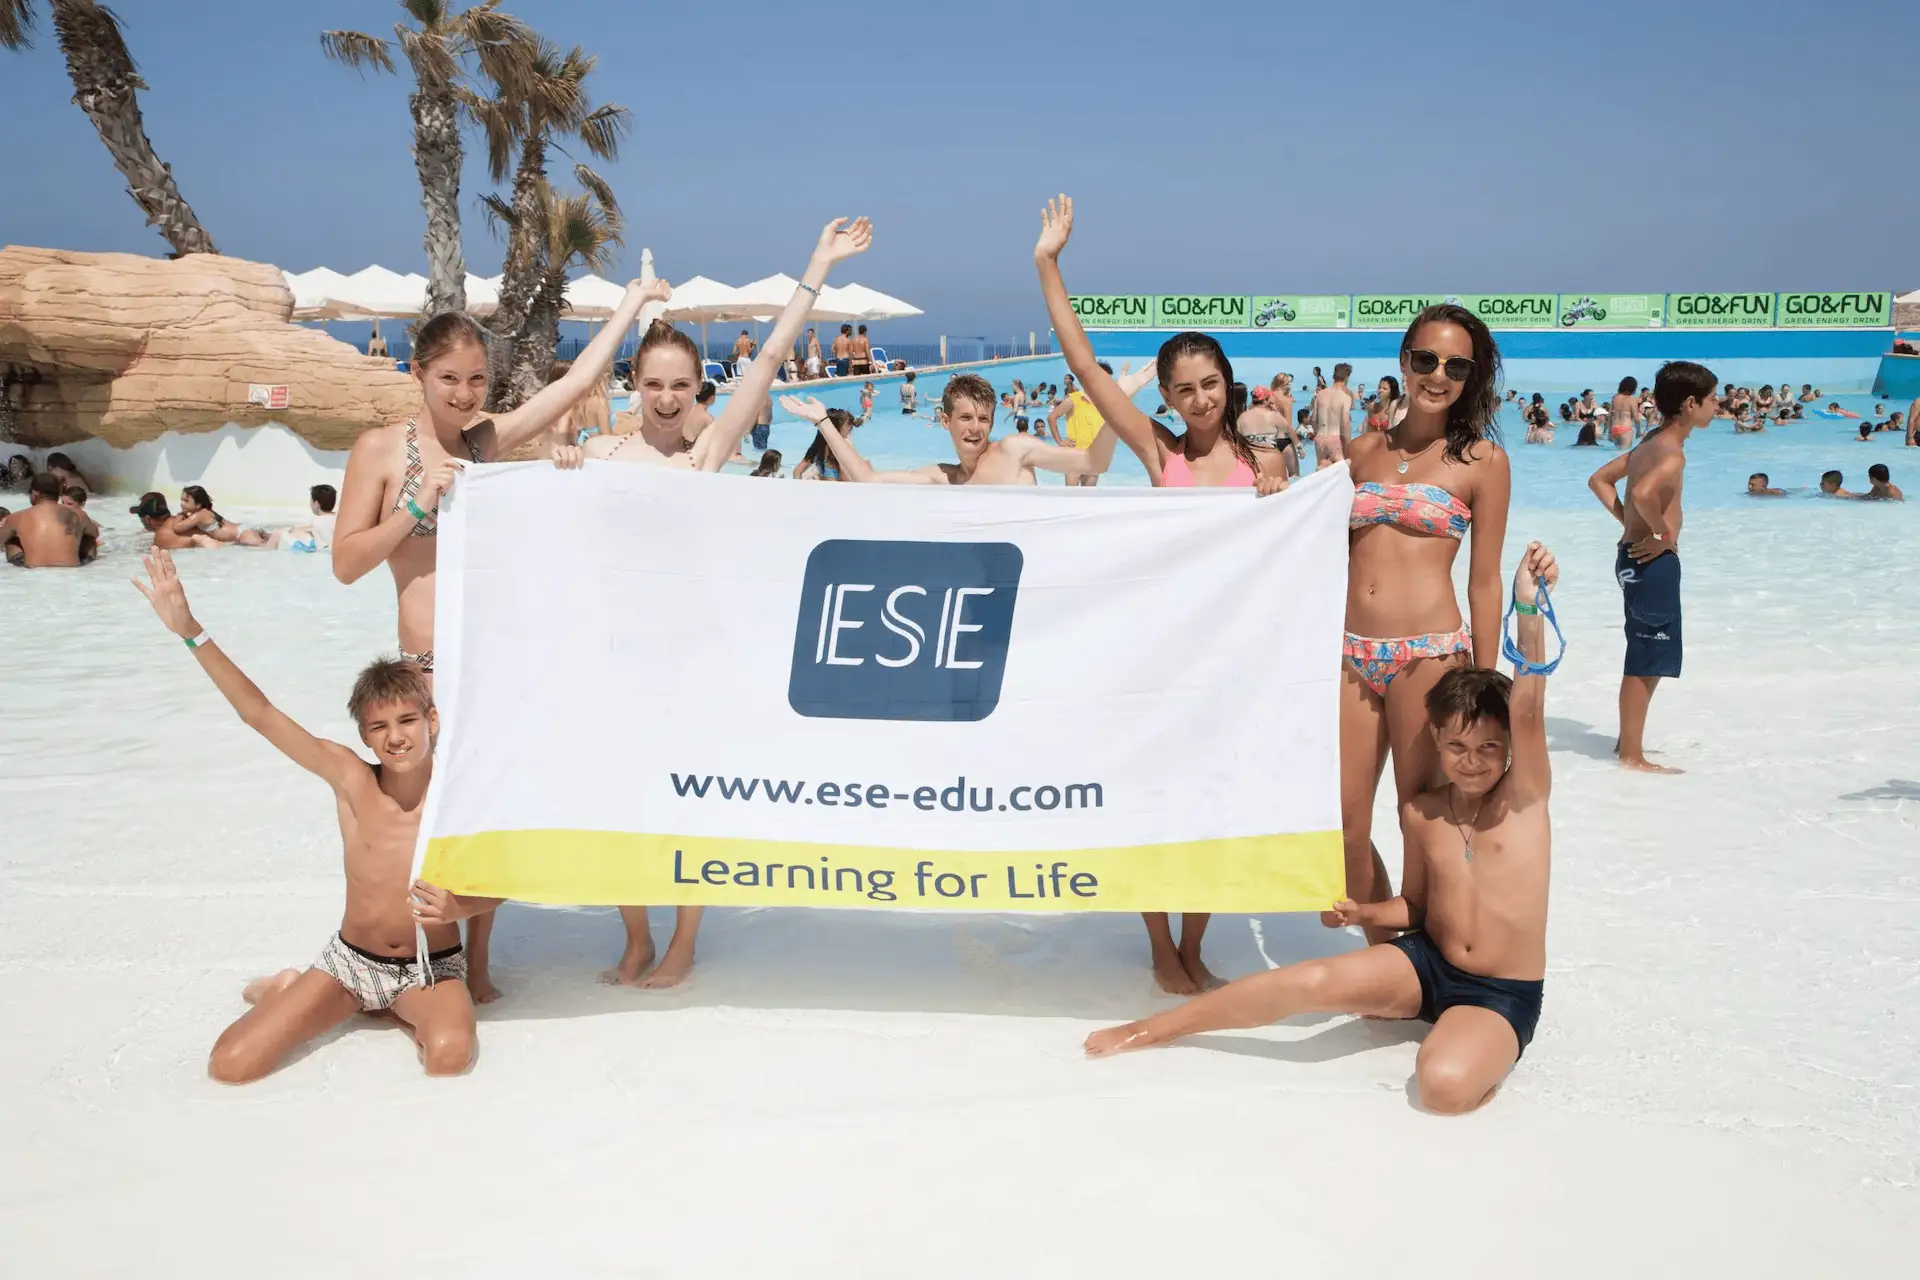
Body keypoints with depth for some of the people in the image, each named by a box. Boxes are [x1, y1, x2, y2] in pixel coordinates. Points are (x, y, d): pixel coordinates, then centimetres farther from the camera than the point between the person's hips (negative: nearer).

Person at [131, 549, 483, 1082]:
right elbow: (259, 712, -17)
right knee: (229, 1065, -10)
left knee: (450, 1054, -33)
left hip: (431, 968, -2)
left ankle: (405, 1013, 4)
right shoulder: (350, 777, -14)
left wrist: (456, 907, -30)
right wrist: (189, 629, -23)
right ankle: (289, 990, 24)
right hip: (350, 960, 2)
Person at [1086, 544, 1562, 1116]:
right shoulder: (1420, 812, 1)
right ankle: (1152, 1028, -5)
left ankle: (1484, 1050, 0)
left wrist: (1528, 608, -45)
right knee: (1313, 980, -19)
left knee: (1444, 1084, -36)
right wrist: (1368, 913, -11)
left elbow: (1528, 713, -29)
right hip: (1426, 962, 4)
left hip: (1503, 995, -4)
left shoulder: (1524, 798, -10)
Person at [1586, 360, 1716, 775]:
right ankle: (1632, 756, 4)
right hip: (1654, 562, -10)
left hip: (1635, 556, 10)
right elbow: (1643, 493, -37)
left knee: (1645, 657, 20)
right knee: (1647, 661, -3)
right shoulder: (1672, 452, -18)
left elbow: (1600, 480, 20)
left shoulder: (1649, 444, 12)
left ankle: (1628, 742, 29)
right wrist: (1664, 532, -22)